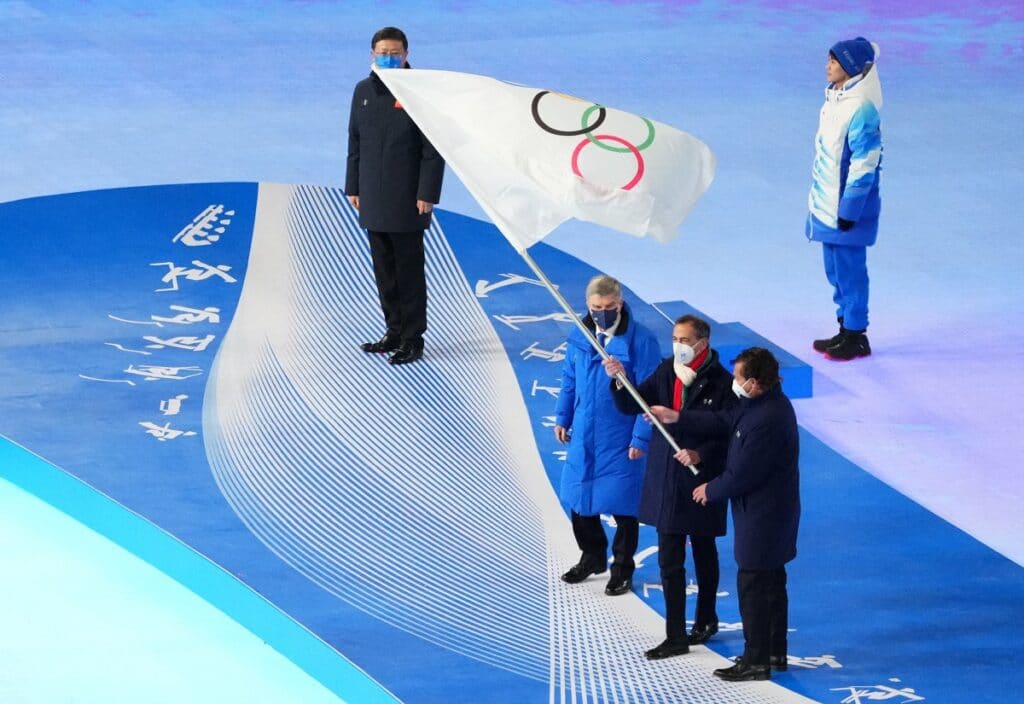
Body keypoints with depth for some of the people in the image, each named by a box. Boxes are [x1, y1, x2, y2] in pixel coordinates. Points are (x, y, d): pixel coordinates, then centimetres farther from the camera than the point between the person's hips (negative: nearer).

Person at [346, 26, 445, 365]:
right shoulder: (364, 91, 9)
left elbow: (433, 149, -9)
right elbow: (355, 142, 15)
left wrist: (426, 194, -13)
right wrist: (353, 187, 11)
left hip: (407, 202, -6)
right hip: (373, 199, 6)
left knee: (409, 271, 0)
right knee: (384, 270, 11)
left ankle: (412, 338, 7)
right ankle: (394, 331, 21)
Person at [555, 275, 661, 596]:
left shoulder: (641, 340, -17)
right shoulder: (579, 337, -1)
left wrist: (641, 437, -15)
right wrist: (562, 418, 12)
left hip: (621, 440, -5)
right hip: (584, 436, 5)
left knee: (624, 507, 6)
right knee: (579, 500, 16)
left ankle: (622, 569, 23)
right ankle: (592, 557, 37)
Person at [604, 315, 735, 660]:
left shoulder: (721, 382, -13)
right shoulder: (666, 371, 1)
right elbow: (631, 406, 1)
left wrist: (701, 455, -29)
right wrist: (620, 382, -18)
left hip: (702, 480, -4)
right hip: (666, 480, 4)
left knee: (704, 554, 15)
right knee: (669, 560, 4)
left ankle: (706, 619, 32)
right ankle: (675, 637, 10)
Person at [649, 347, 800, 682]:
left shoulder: (766, 421, -30)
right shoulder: (763, 402, 2)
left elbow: (741, 475, -25)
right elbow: (724, 421, 13)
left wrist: (710, 490, -7)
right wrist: (677, 417, 10)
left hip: (761, 515, -11)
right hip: (773, 513, 11)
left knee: (752, 585, -1)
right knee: (771, 582, 19)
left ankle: (756, 661, 7)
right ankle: (775, 652, 29)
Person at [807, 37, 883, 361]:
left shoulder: (860, 109, -21)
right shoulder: (833, 97, 6)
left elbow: (863, 166, -20)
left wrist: (849, 211, -18)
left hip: (848, 204, -9)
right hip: (827, 202, 9)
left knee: (849, 269, 1)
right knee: (835, 269, 17)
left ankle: (856, 337, 12)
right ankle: (845, 328, 29)